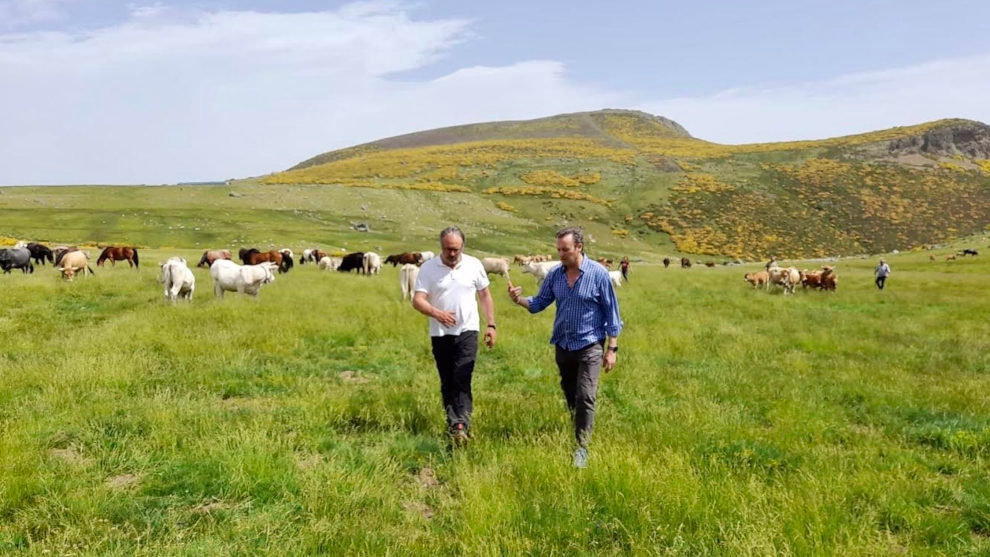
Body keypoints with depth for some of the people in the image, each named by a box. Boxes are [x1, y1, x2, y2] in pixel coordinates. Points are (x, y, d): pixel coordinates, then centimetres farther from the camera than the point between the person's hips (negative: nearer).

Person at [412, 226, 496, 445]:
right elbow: (417, 300, -11)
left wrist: (491, 325, 2)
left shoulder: (474, 265, -1)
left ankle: (462, 425, -16)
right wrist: (437, 313, -30)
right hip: (440, 334, 1)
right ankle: (452, 424, 20)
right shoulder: (428, 268, -5)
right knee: (447, 382, 9)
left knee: (462, 378, -14)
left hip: (467, 331, -1)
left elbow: (485, 296, 8)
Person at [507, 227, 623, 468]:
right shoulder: (555, 274, -1)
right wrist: (519, 299, -15)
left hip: (589, 346, -5)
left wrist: (612, 348, -8)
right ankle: (580, 431, 37)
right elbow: (540, 303, 6)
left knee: (585, 398, -10)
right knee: (570, 397, 17)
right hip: (563, 346, 5)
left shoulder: (598, 274, -13)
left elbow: (611, 312, -7)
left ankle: (582, 448, -1)